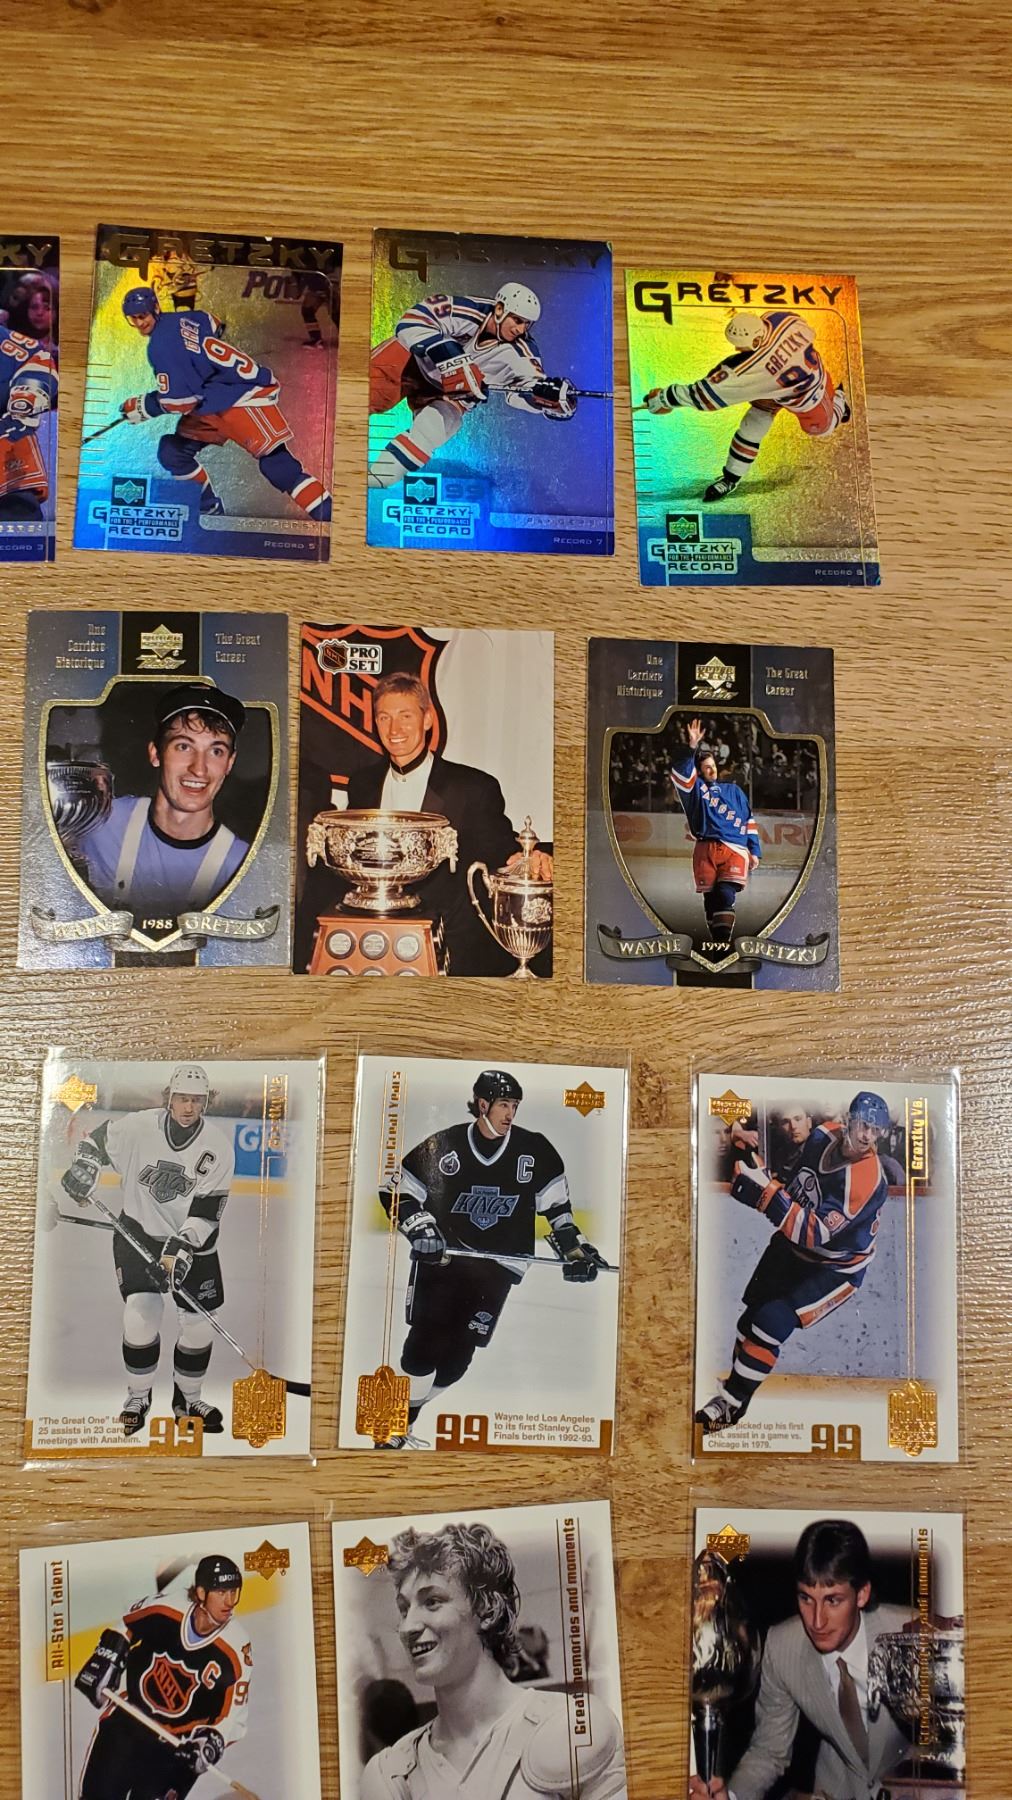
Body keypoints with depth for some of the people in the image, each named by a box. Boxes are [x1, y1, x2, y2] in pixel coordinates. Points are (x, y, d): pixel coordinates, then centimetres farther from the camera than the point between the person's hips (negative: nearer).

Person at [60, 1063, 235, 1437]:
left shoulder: (218, 1146, -15)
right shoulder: (137, 1127, -15)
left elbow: (207, 1210, -16)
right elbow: (96, 1140, 3)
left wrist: (181, 1248, -26)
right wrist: (83, 1167, -16)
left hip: (193, 1241, 1)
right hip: (139, 1234, -1)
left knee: (197, 1323, 2)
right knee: (140, 1316, -9)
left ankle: (188, 1399, 26)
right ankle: (138, 1398, 16)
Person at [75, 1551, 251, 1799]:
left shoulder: (237, 1650, -21)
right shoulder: (165, 1608, -19)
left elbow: (234, 1715, -14)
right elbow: (125, 1626, 4)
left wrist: (212, 1743, -30)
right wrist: (104, 1660, -1)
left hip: (178, 1744, -2)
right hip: (125, 1721, 2)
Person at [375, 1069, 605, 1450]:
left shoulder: (535, 1150, 1)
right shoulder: (442, 1146, -4)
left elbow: (556, 1206, 11)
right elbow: (397, 1193, 2)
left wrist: (573, 1247, 3)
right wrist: (420, 1227, -12)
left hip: (497, 1266, 2)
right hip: (440, 1258, -2)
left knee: (456, 1360, 0)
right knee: (425, 1344, -11)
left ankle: (404, 1423, 20)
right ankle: (392, 1432, 6)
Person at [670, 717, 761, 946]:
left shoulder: (733, 790, 21)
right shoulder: (695, 788, 14)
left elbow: (749, 821, 21)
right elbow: (681, 771, -8)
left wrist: (755, 851, 12)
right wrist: (691, 746, -22)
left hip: (735, 849, 0)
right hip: (706, 850, 0)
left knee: (725, 895, -20)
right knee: (710, 899, 1)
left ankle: (724, 942, -25)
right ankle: (716, 942, 11)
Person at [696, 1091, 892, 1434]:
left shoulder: (867, 1180, -32)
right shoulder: (824, 1134, -13)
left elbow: (813, 1233, -36)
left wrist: (767, 1192, -44)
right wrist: (748, 1140, -10)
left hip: (835, 1267, -6)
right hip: (791, 1243, 6)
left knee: (773, 1321, -17)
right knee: (752, 1316, 9)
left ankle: (730, 1404, 0)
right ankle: (735, 1383, 31)